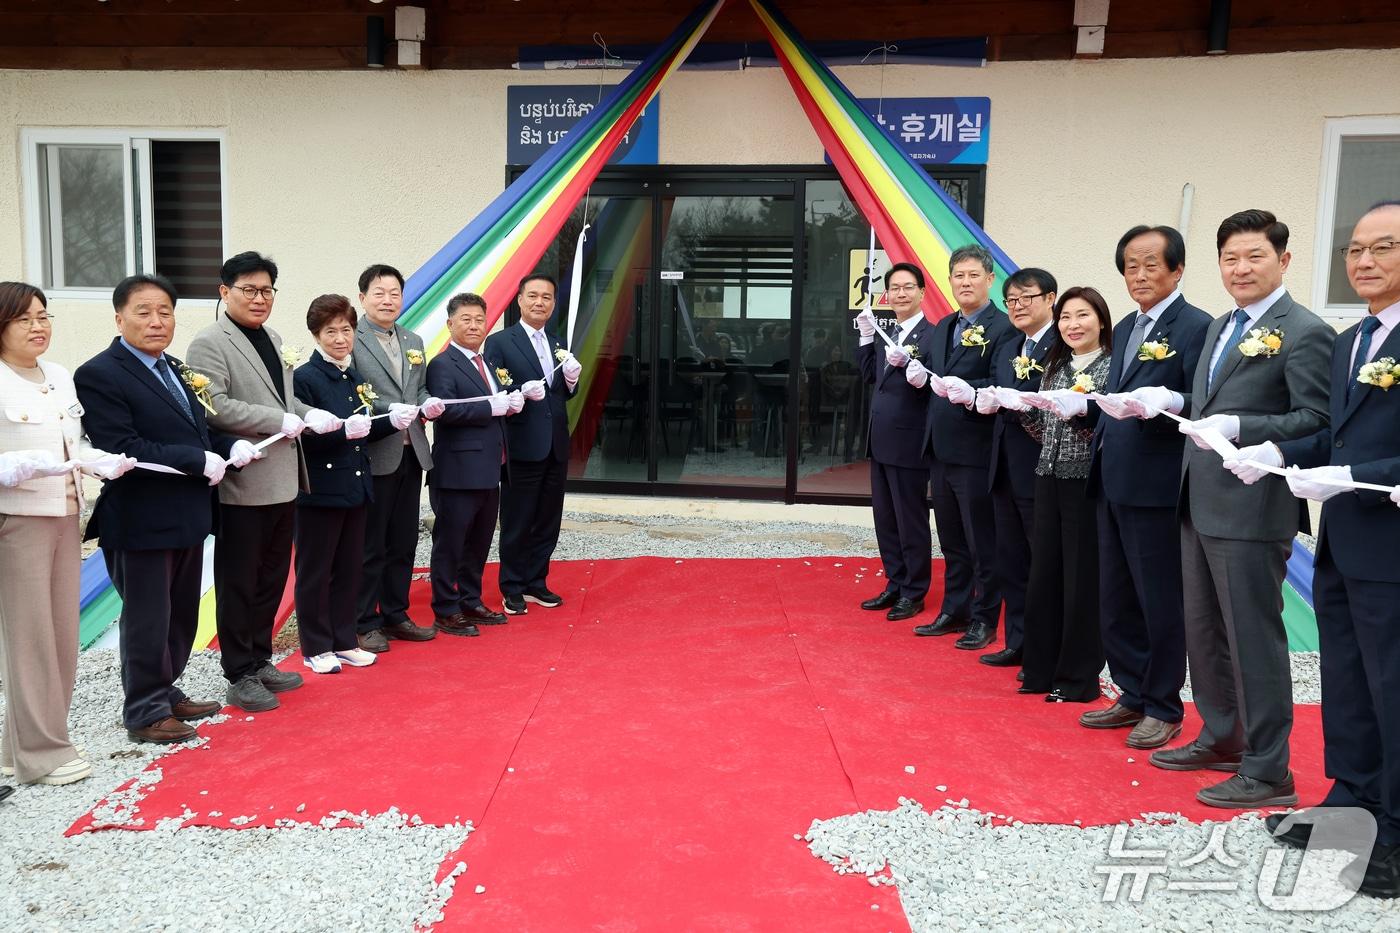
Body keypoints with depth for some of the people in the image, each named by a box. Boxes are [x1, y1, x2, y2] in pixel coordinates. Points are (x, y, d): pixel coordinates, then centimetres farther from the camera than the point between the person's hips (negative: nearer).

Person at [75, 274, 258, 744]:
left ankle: (165, 692, 34)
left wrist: (230, 446, -2)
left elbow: (196, 430, 18)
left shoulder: (174, 369, 12)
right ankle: (145, 714, 19)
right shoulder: (99, 375, -14)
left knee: (182, 616, 18)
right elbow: (122, 449, -23)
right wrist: (199, 460, -22)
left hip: (187, 516, 8)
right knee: (147, 620, 4)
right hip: (141, 521, -8)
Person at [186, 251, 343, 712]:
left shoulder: (272, 339, 15)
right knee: (239, 583, 4)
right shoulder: (210, 344, -10)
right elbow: (214, 406, -22)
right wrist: (282, 422, -23)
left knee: (271, 579, 16)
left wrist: (312, 415, 4)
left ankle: (261, 662, 29)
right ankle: (240, 677, 15)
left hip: (282, 480, 8)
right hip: (244, 483, -8)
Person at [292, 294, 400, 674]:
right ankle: (316, 647, 16)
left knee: (349, 568, 13)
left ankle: (344, 641, 25)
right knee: (315, 571, 5)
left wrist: (392, 421, 1)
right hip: (320, 489, -7)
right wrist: (343, 431, -28)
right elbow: (303, 438, -17)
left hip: (356, 486, 7)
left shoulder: (356, 377, 12)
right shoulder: (305, 377, -10)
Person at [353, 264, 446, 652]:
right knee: (369, 546, 3)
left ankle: (395, 615, 27)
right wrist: (388, 412, -24)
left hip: (411, 455, 7)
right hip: (373, 456, -7)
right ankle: (364, 624, 14)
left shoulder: (414, 342, 15)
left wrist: (428, 404, -2)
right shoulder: (350, 341, -8)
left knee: (403, 544, 14)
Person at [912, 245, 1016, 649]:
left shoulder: (1004, 328, -10)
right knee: (951, 542, 17)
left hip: (976, 451, -8)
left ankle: (984, 620, 15)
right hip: (942, 449, 8)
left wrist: (970, 392, -34)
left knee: (982, 543, 3)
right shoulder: (943, 327, 15)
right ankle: (954, 611, 29)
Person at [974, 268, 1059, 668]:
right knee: (1010, 563, 14)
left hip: (1042, 472, -8)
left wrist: (1022, 403, -25)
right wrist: (987, 401, -4)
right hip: (1006, 470, 8)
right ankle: (1019, 643, 25)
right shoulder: (1008, 351, 18)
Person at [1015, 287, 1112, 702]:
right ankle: (1042, 668, 22)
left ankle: (1078, 678, 14)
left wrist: (1083, 410, -26)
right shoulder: (1054, 367, 14)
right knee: (1043, 575, 10)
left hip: (1087, 482, -6)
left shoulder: (1112, 365, -5)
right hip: (1049, 480, 6)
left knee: (1082, 579, 1)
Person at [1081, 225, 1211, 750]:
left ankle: (1164, 708, 18)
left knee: (1160, 602, 4)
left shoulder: (1196, 327, -9)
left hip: (1157, 487, -8)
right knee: (1115, 601, 14)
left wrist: (1169, 402, -31)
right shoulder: (1125, 329, 16)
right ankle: (1132, 696, 28)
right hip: (1112, 483, 8)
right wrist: (1100, 435, 5)